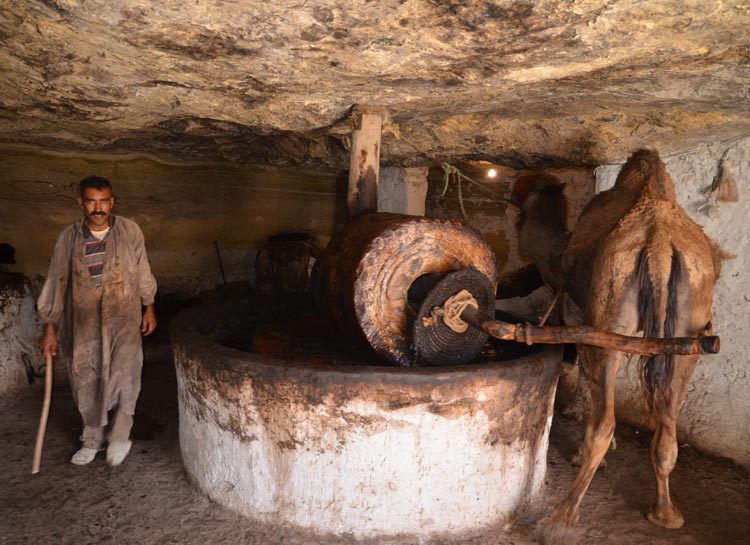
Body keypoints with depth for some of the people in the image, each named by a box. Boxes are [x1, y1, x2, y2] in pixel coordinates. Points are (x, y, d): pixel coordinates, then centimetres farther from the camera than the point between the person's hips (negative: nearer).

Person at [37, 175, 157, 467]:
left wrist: (149, 307, 7)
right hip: (84, 320, 2)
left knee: (125, 368, -19)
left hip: (124, 315, -2)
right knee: (85, 379, 9)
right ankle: (93, 439, 29)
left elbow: (143, 271, 6)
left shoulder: (129, 230, -4)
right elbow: (56, 281, 2)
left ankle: (120, 433, -1)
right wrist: (49, 328, 3)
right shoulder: (69, 237, -2)